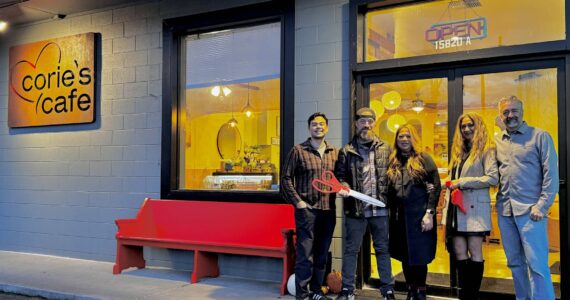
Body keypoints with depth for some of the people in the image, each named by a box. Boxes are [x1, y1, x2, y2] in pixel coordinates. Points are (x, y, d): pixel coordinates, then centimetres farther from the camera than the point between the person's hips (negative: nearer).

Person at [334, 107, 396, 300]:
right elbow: (339, 176, 6)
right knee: (351, 250, 6)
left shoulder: (385, 148, 7)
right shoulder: (347, 151, 4)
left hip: (380, 208, 1)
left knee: (383, 249, 10)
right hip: (355, 208, 0)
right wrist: (342, 187, -14)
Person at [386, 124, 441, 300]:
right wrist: (391, 213, -1)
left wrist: (429, 213, -13)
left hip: (419, 215, -4)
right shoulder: (392, 162, 9)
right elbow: (389, 191, 10)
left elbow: (436, 186, -8)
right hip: (399, 216, 4)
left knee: (420, 255, 2)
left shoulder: (424, 158, -3)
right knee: (405, 256, 11)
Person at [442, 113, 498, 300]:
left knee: (475, 253, 0)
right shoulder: (459, 151, 20)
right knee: (459, 254, 5)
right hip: (456, 208, 6)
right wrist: (446, 210, 13)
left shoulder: (487, 150, -1)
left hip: (475, 208, -6)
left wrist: (462, 182, -14)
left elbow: (493, 178, -14)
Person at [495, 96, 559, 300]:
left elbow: (551, 174, -5)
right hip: (505, 210, 5)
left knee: (536, 263, -5)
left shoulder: (540, 136, 0)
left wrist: (542, 205, -12)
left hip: (530, 209, -5)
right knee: (515, 262, 12)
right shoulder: (497, 141, 13)